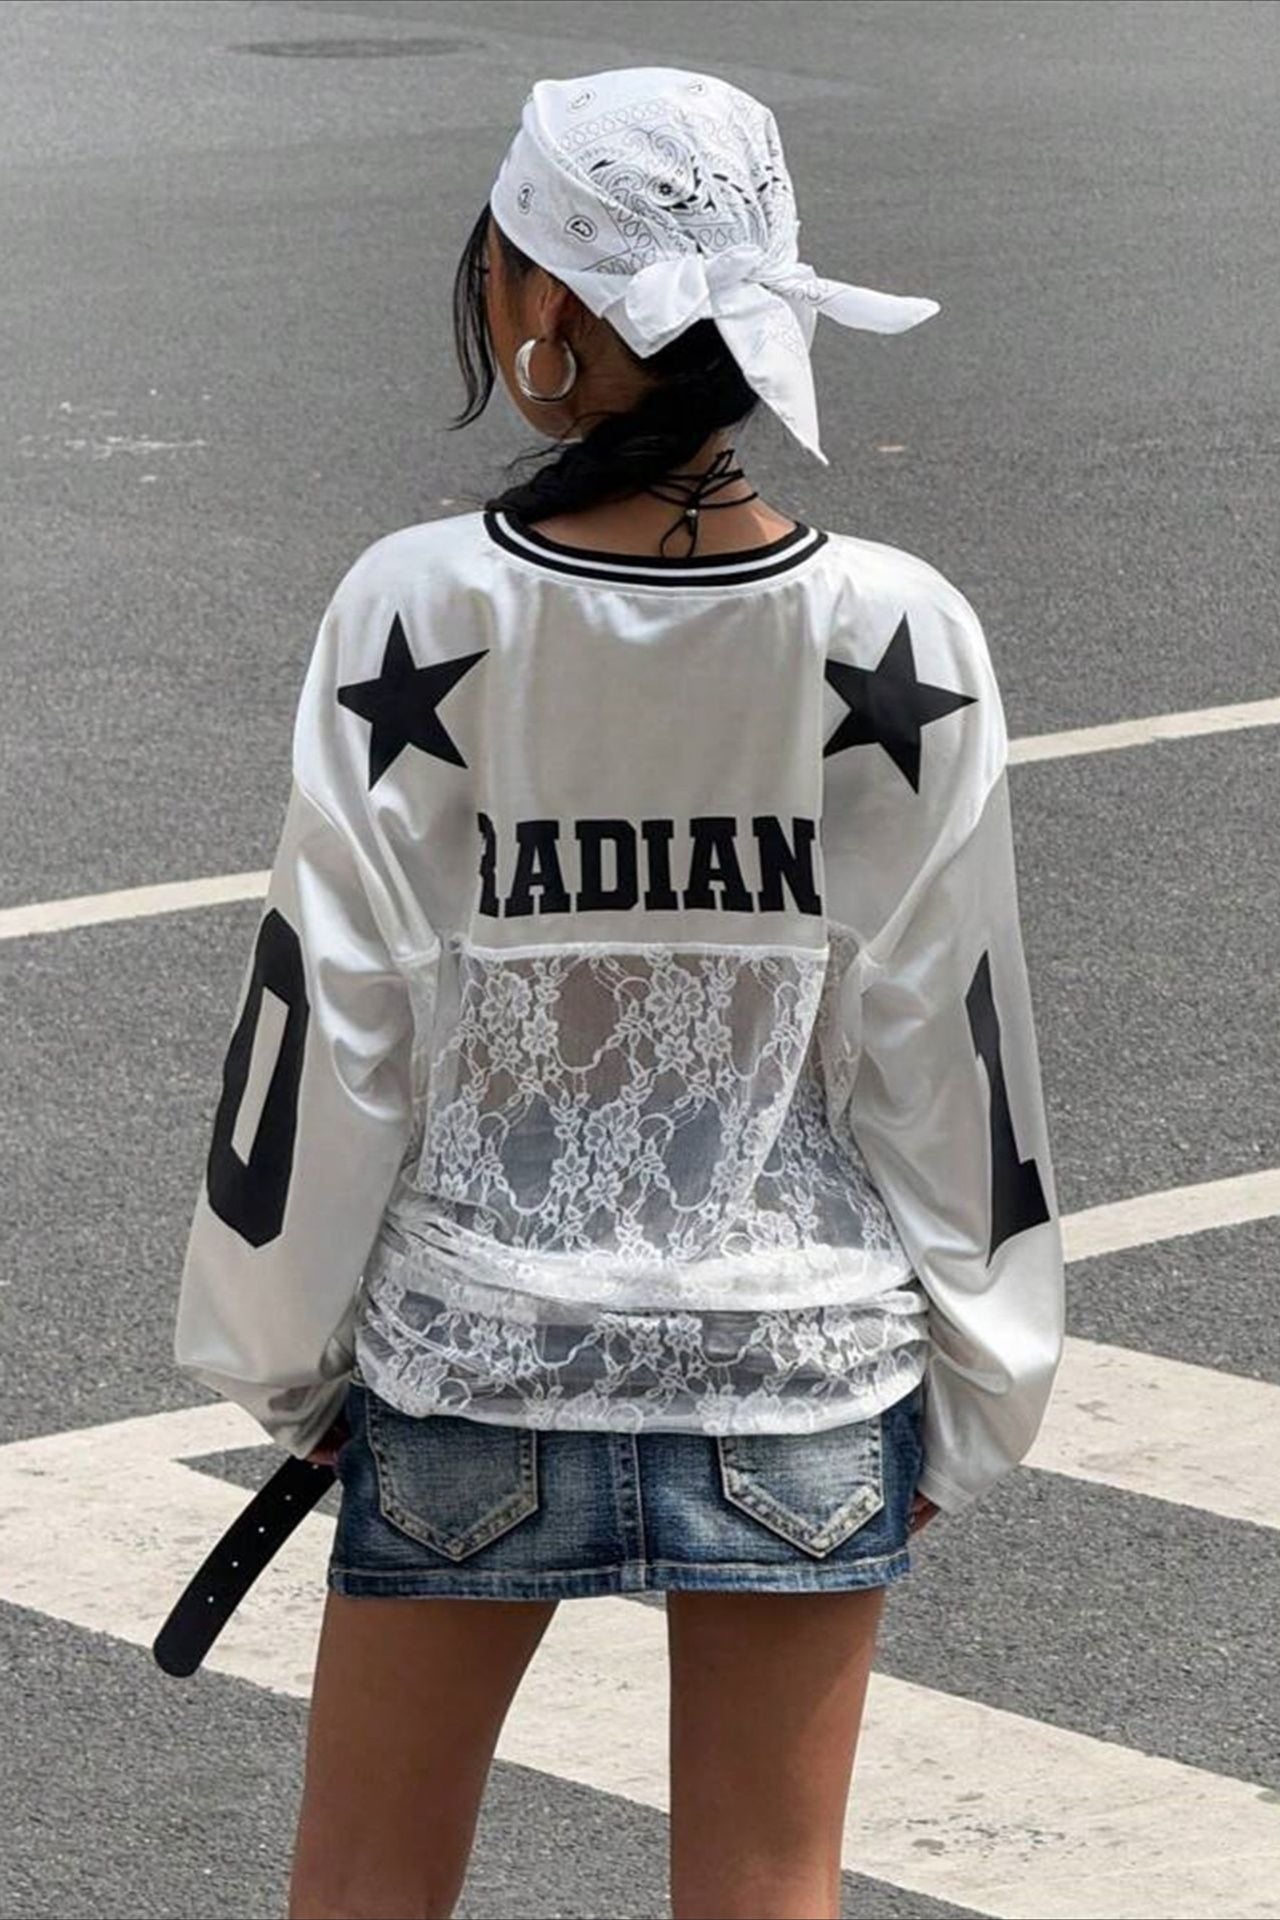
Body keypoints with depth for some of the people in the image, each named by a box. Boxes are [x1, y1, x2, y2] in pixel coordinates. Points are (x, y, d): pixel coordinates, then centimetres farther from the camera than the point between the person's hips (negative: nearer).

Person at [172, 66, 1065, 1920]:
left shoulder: (416, 616, -12)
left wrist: (285, 1353, 8)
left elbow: (327, 1016, -6)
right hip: (803, 1368, 1)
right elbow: (951, 1044, -3)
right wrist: (970, 1395, 9)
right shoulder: (901, 638, -10)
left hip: (468, 1366, -1)